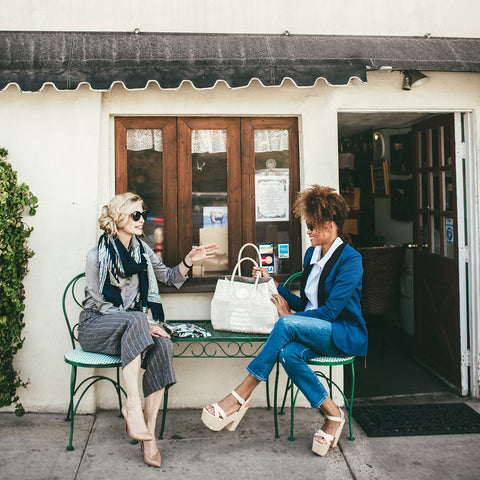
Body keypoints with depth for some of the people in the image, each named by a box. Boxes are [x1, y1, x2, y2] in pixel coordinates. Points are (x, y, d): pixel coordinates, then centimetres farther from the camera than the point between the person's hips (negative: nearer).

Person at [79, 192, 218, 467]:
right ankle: (132, 405, -38)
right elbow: (100, 305, -14)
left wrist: (188, 262, -6)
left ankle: (149, 434, -29)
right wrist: (143, 324, -22)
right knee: (135, 319, -38)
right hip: (95, 328, -5)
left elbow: (168, 277, 15)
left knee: (163, 345, -28)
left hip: (130, 326, 5)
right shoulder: (97, 256, -9)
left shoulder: (141, 249, 9)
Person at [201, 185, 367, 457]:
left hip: (346, 335, -7)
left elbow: (331, 310, -18)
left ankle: (241, 396, -25)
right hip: (315, 332, 7)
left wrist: (289, 316, -12)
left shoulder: (350, 259, -11)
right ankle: (333, 415, -15)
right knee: (288, 354, -29)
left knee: (286, 325, -32)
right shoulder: (312, 254, 13)